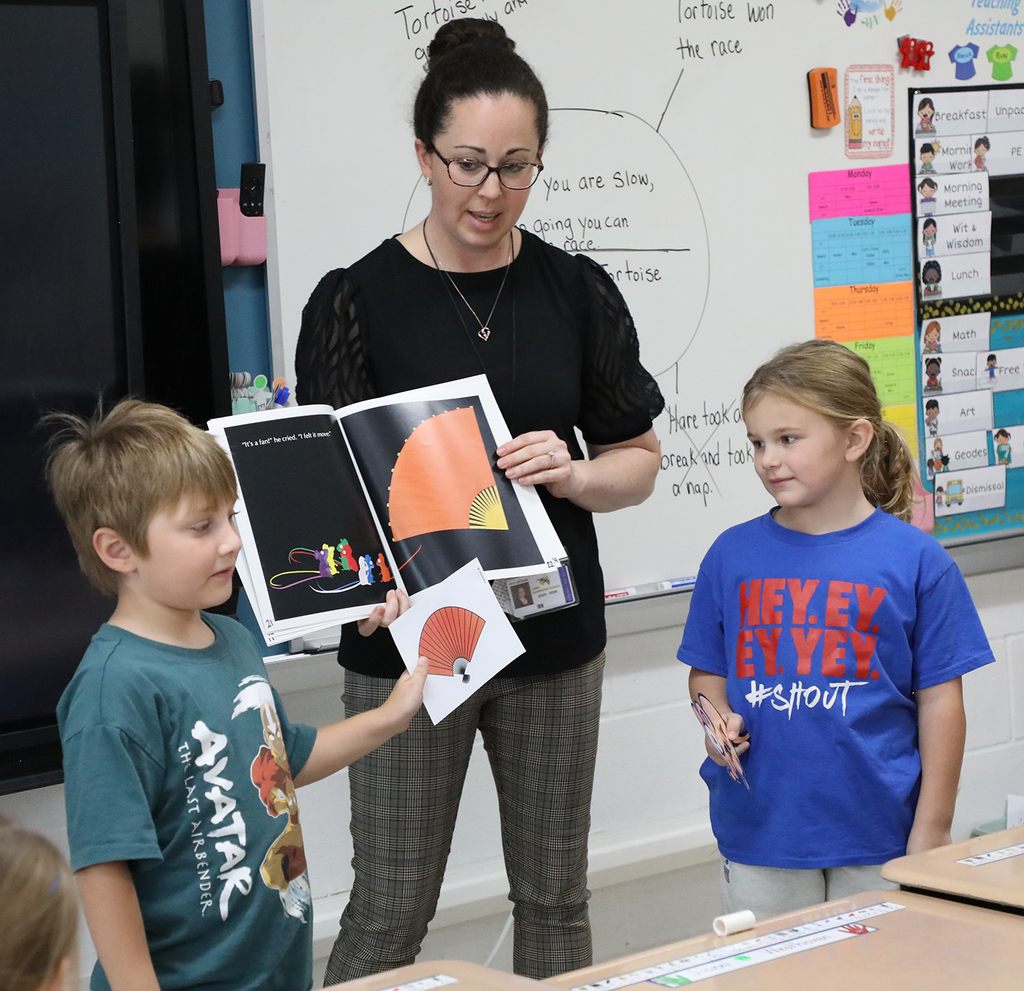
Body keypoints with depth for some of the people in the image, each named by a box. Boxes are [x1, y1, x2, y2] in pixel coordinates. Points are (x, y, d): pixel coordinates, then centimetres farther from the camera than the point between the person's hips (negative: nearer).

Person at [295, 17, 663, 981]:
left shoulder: (576, 292, 2)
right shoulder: (356, 301, -6)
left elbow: (638, 459, 8)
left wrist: (570, 474, -14)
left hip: (552, 640, 3)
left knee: (554, 899, 12)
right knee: (388, 914, 1)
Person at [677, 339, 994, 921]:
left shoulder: (915, 560, -4)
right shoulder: (733, 555, 4)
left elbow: (940, 700, -2)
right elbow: (708, 673, 13)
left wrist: (931, 832, -3)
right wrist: (718, 721, -9)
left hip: (877, 832, -2)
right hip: (758, 829, 2)